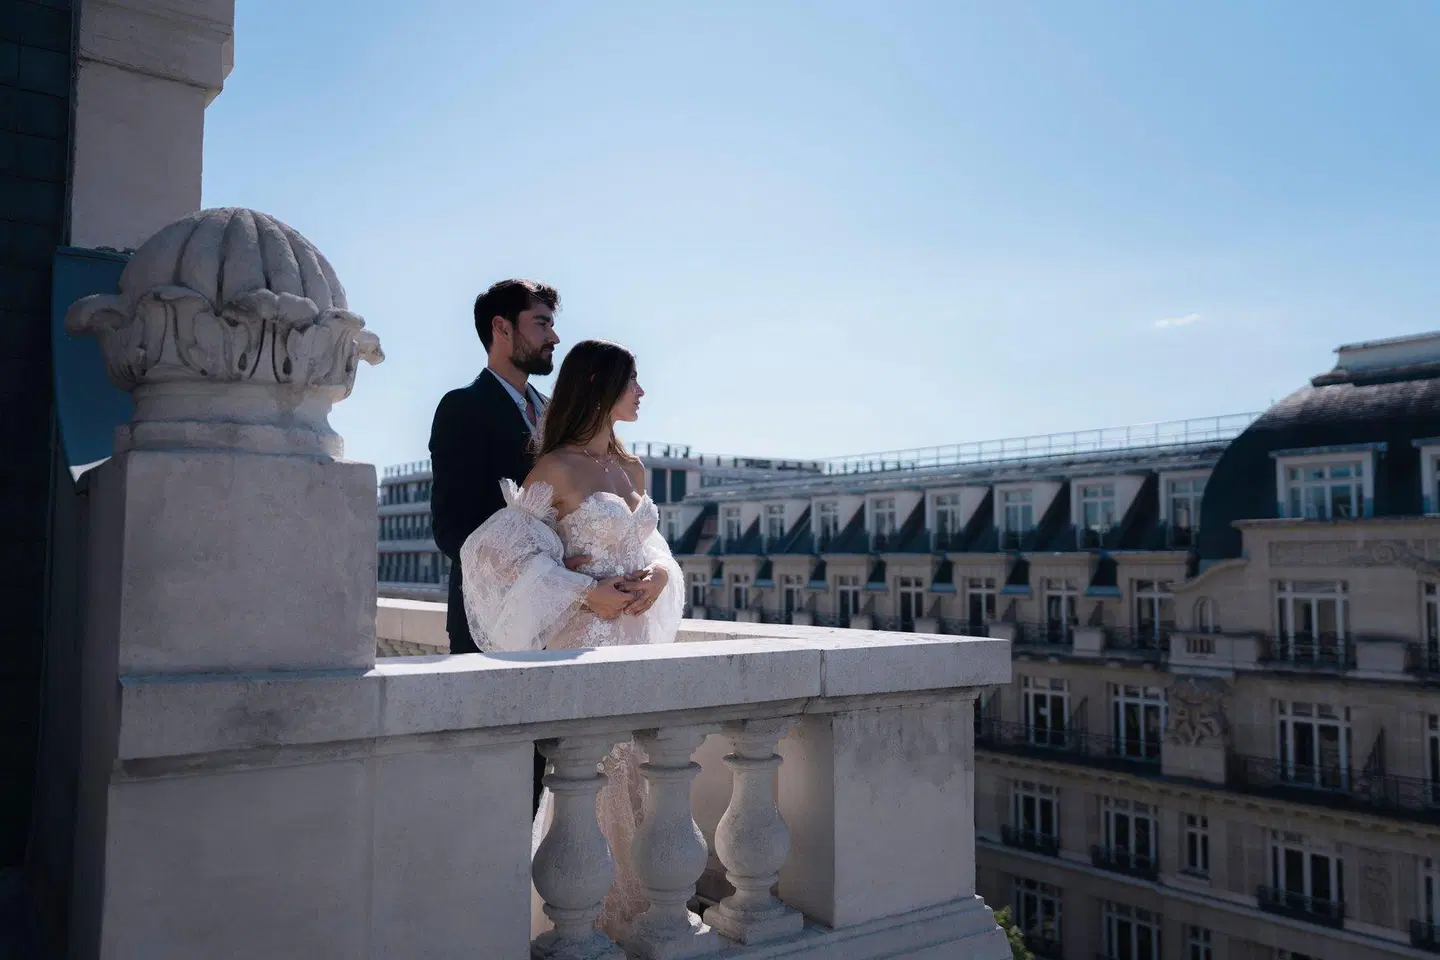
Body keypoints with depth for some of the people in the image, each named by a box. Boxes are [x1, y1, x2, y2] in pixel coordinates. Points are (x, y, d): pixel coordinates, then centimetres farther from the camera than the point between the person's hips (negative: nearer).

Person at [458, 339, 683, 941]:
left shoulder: (633, 469, 12)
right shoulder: (556, 469, -9)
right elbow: (495, 545, -14)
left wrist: (659, 576, -6)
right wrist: (584, 591, -16)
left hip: (640, 640, 7)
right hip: (586, 643, -7)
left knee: (637, 774, 12)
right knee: (592, 777, -2)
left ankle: (635, 908, 27)